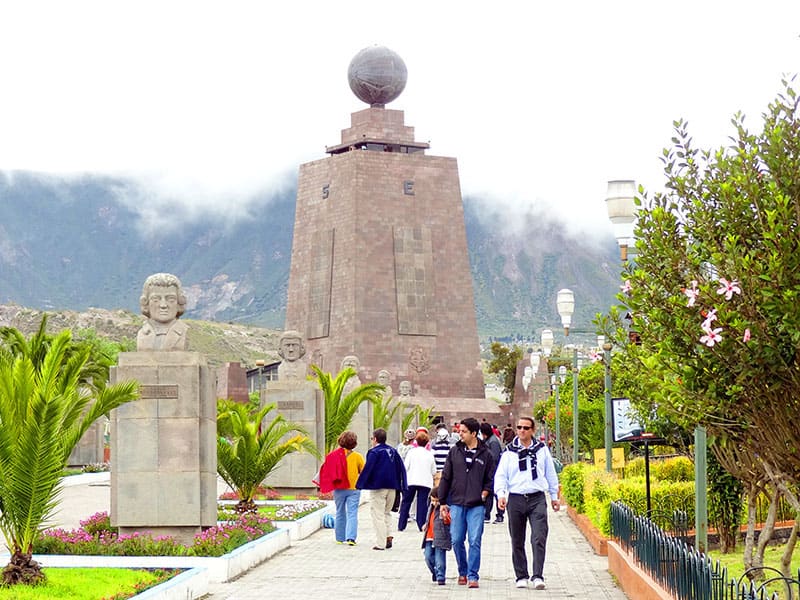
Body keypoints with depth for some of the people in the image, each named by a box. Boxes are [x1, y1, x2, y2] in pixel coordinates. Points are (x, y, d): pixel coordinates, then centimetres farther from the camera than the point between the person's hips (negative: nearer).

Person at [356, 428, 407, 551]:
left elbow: (367, 468, -14)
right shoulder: (393, 451, 10)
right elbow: (401, 468, 11)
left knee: (378, 514, -1)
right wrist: (401, 486, 14)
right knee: (387, 513, 20)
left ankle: (380, 543, -5)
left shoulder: (374, 452, -10)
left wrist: (360, 484, -8)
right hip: (392, 487, 6)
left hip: (378, 487, -6)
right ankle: (389, 536, 5)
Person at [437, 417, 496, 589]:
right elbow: (445, 477, 11)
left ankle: (472, 576, -1)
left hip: (476, 506, -2)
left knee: (475, 541, -6)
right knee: (457, 540, 3)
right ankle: (463, 572, 20)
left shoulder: (485, 454, 3)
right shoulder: (454, 452, 7)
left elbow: (491, 479, 11)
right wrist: (442, 502, 8)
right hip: (456, 504, 2)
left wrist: (486, 492, -7)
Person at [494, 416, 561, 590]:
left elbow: (550, 473, 18)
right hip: (515, 499, 1)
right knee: (517, 542, 7)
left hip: (537, 498, -1)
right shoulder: (509, 452, 5)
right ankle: (521, 577, 17)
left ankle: (537, 576, -13)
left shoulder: (541, 449, 8)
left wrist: (554, 496, 20)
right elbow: (500, 475, 2)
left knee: (539, 539, -12)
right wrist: (501, 494, -15)